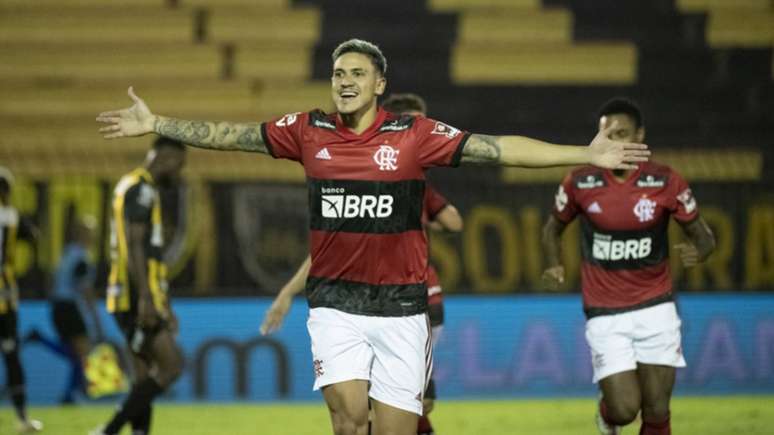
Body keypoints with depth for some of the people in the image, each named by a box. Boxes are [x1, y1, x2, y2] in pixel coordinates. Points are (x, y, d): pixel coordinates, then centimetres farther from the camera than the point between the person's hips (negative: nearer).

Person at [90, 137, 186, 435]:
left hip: (139, 299, 10)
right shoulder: (140, 189, -10)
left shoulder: (143, 190, 22)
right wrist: (146, 298, -26)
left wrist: (165, 307, 28)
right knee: (171, 365, -13)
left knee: (145, 377, 9)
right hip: (136, 297, -10)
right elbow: (134, 247, -20)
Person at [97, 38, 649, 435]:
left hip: (400, 303, -1)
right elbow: (229, 134, 11)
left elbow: (496, 148, -9)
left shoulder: (415, 135, -4)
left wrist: (586, 155, -15)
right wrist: (155, 124, 13)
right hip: (335, 302, 1)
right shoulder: (308, 131, 3)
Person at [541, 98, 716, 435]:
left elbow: (703, 235, 2)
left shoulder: (665, 182, -6)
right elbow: (554, 227, 13)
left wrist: (698, 251, -21)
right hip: (605, 315, -1)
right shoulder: (580, 183, -5)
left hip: (655, 309, 1)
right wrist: (554, 265, -5)